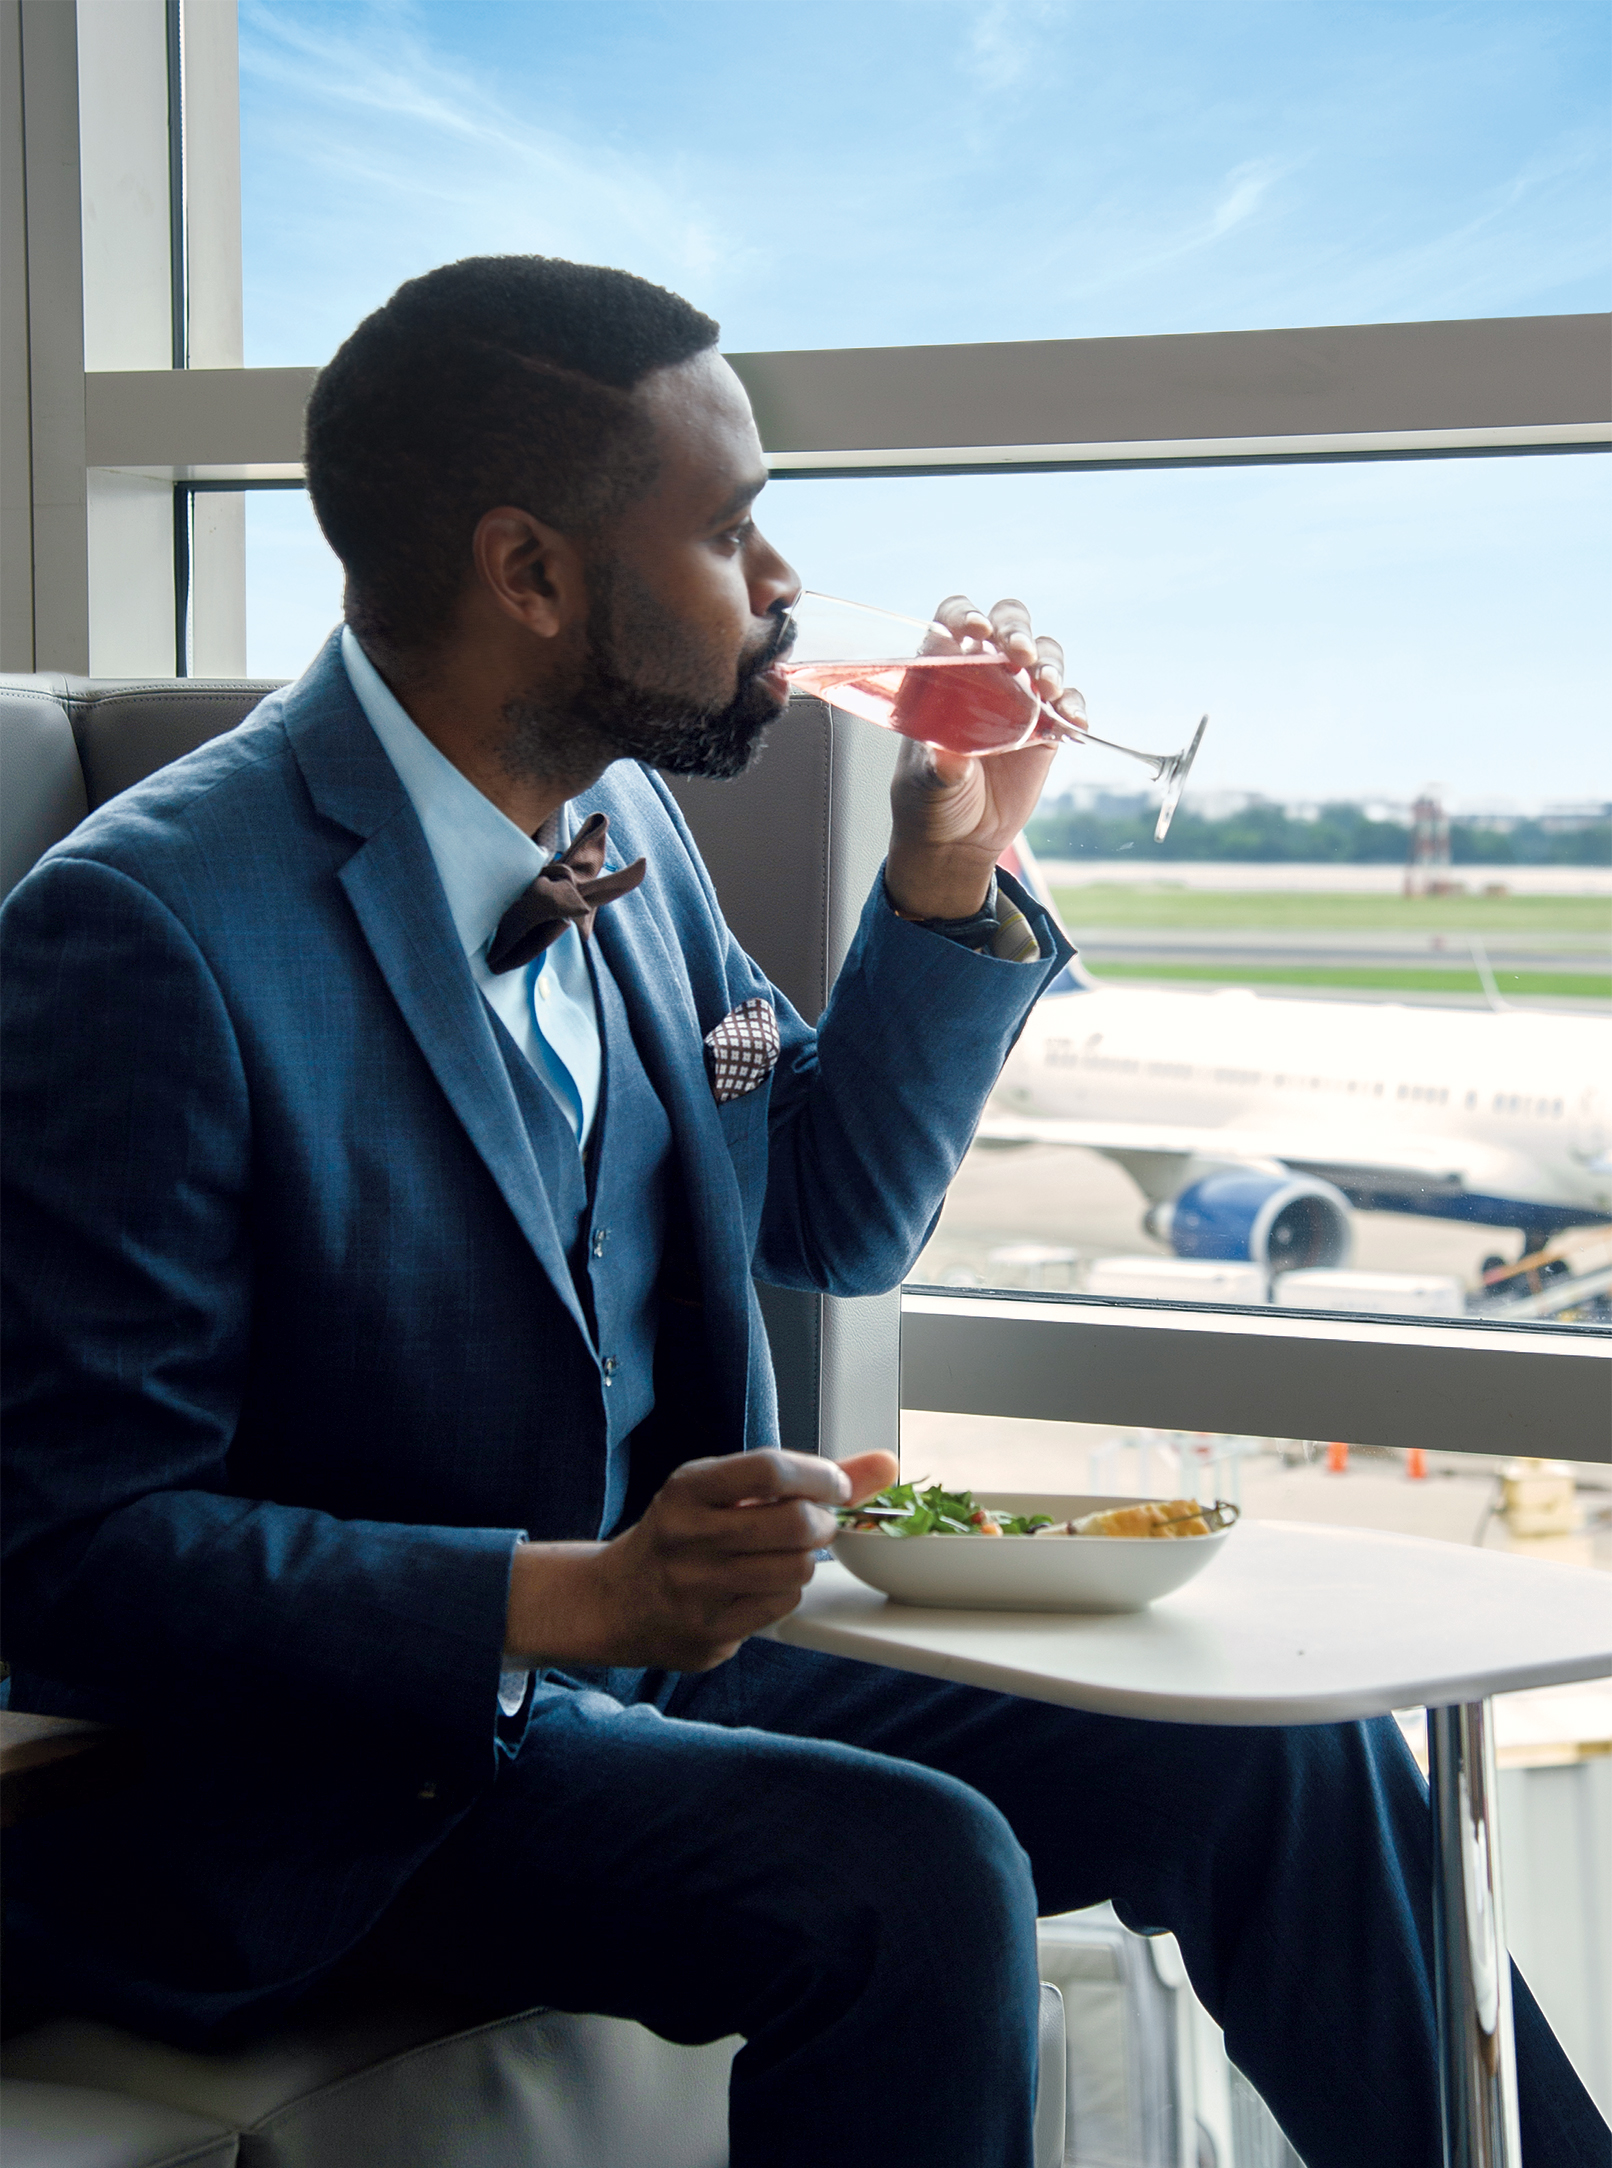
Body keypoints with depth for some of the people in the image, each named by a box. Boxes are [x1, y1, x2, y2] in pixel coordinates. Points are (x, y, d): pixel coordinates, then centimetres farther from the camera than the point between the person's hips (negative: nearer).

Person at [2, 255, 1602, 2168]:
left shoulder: (618, 822, 4)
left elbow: (832, 1219, 16)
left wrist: (950, 872, 1)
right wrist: (570, 1599, -31)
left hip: (662, 1642, 7)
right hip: (341, 1766, -7)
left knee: (1283, 1756, -2)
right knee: (913, 1881, -30)